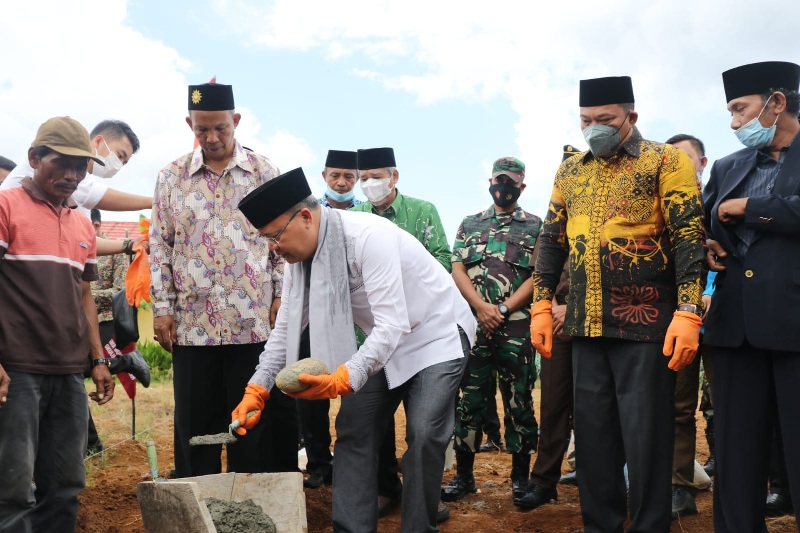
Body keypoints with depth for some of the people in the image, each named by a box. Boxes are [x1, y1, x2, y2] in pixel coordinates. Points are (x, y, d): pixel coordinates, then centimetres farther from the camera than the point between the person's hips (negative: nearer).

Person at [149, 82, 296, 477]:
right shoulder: (171, 177, 7)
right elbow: (159, 246, 9)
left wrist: (282, 297, -1)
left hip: (254, 320, -1)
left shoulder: (263, 171, 4)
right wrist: (162, 307, 2)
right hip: (192, 322, 1)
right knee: (195, 423, 7)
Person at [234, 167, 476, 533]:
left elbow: (393, 325, -36)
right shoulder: (299, 257, -8)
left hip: (436, 334, -7)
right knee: (353, 430, 1)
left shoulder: (367, 237, -32)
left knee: (423, 434, -17)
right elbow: (285, 328, 1)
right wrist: (257, 389, -9)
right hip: (384, 341, 7)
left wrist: (343, 378, -47)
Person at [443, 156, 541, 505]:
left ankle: (521, 476, 13)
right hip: (474, 324, 2)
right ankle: (464, 475, 11)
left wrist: (503, 310, -12)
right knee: (469, 399, 4)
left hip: (517, 326, -2)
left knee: (519, 401, 3)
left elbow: (538, 277, -2)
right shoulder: (469, 225, 14)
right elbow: (457, 270, 5)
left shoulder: (536, 226, 6)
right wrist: (481, 307, -10)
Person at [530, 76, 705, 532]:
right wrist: (542, 307, 8)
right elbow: (552, 240, 16)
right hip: (586, 323, 5)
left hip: (647, 324, -5)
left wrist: (688, 314, -19)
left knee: (646, 436, 0)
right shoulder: (570, 171, 13)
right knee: (593, 433, 10)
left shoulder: (667, 161, -3)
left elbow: (690, 239, -10)